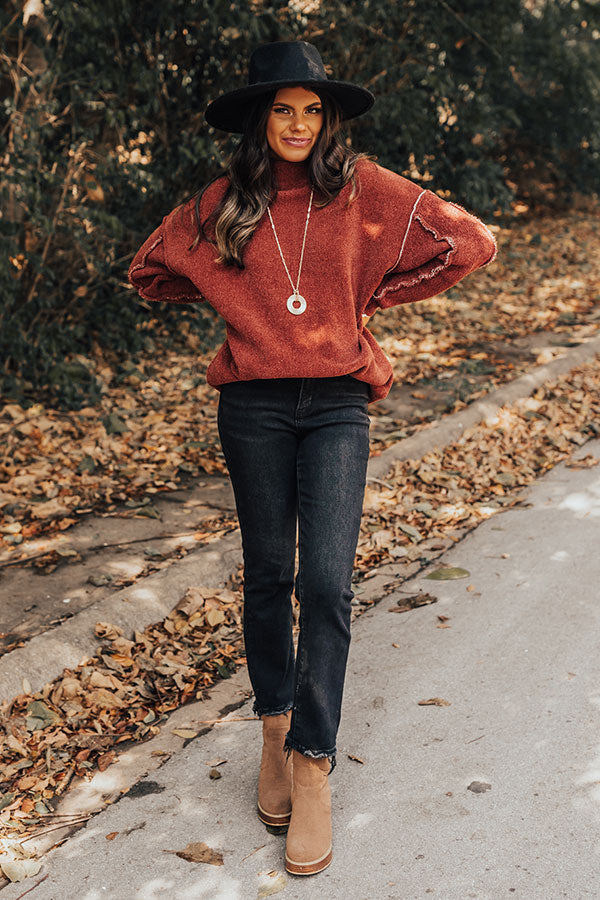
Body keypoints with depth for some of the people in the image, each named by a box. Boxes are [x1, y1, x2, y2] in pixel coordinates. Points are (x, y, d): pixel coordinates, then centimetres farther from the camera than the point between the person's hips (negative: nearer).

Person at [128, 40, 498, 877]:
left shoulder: (364, 190, 0)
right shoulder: (223, 202, 6)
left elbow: (471, 242, -1)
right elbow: (150, 269, 20)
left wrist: (378, 295, 1)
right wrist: (234, 302, 12)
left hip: (338, 404, -1)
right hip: (253, 406, 2)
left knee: (327, 582, -10)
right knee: (268, 576, 9)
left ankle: (313, 763, 1)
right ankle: (275, 729, 27)